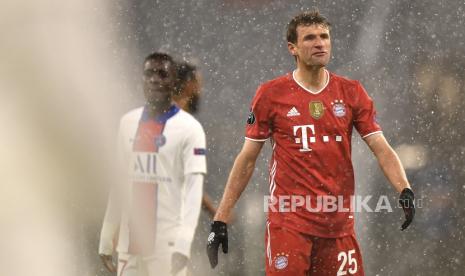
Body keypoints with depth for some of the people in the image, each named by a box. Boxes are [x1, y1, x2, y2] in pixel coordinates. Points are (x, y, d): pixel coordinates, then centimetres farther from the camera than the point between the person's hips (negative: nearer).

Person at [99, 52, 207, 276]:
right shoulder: (128, 123, 12)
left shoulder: (189, 128, -5)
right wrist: (106, 238, 11)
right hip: (130, 241, 5)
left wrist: (183, 243, -22)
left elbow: (193, 188, -11)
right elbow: (118, 185, 15)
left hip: (167, 243, -5)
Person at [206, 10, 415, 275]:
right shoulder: (271, 94, 1)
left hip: (339, 224, 3)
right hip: (288, 221, -2)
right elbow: (247, 160, 5)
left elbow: (382, 149, 2)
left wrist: (405, 190, -17)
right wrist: (220, 220, 2)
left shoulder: (351, 92, 7)